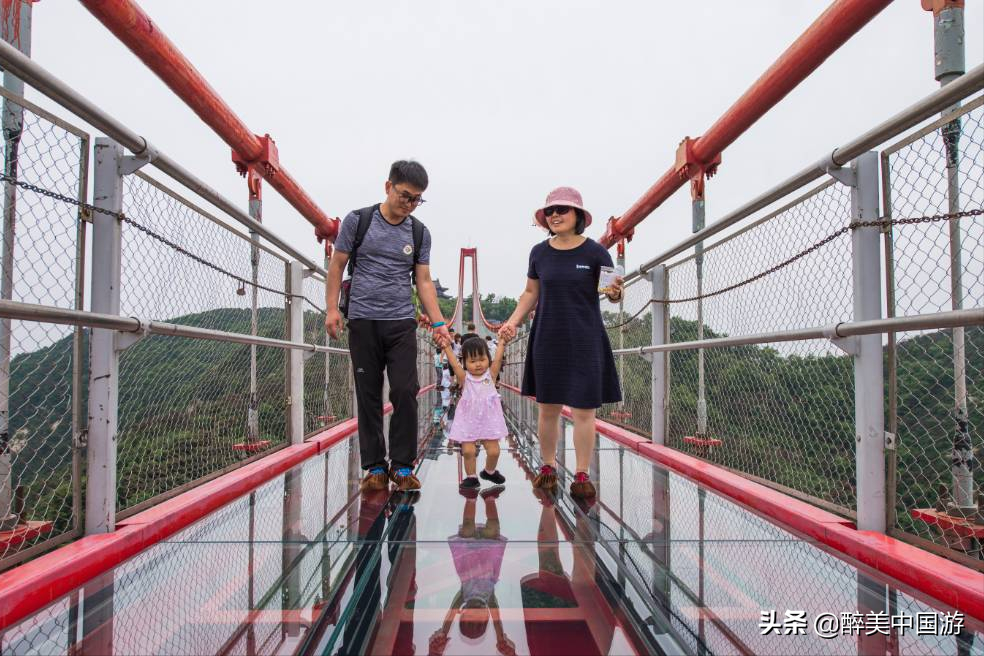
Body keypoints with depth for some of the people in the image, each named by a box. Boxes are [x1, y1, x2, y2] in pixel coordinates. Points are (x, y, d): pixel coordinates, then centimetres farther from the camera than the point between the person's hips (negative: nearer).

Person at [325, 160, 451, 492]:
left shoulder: (420, 233, 8)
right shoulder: (358, 220, 3)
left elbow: (423, 281, 9)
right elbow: (337, 265, 6)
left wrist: (438, 322, 0)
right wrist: (332, 308, -2)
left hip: (402, 323, 1)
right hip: (363, 321, -1)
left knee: (405, 392, -6)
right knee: (368, 396, 3)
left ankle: (402, 464, 7)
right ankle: (374, 466, 13)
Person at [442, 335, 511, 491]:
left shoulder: (490, 374, 0)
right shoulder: (464, 377, -3)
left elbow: (498, 358, -7)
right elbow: (453, 362, -11)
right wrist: (446, 346, -17)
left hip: (488, 420, 1)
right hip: (468, 421, -1)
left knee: (493, 451, 3)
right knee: (468, 451, -8)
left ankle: (490, 472, 32)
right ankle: (470, 477, 15)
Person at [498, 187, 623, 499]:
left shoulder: (594, 252, -4)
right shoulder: (539, 253, 5)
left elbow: (613, 293, 1)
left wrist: (615, 293, -22)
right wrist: (513, 321, 2)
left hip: (584, 342, -2)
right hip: (548, 341, 3)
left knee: (583, 411, 1)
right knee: (547, 409, 9)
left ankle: (582, 475, 12)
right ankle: (548, 466, 25)